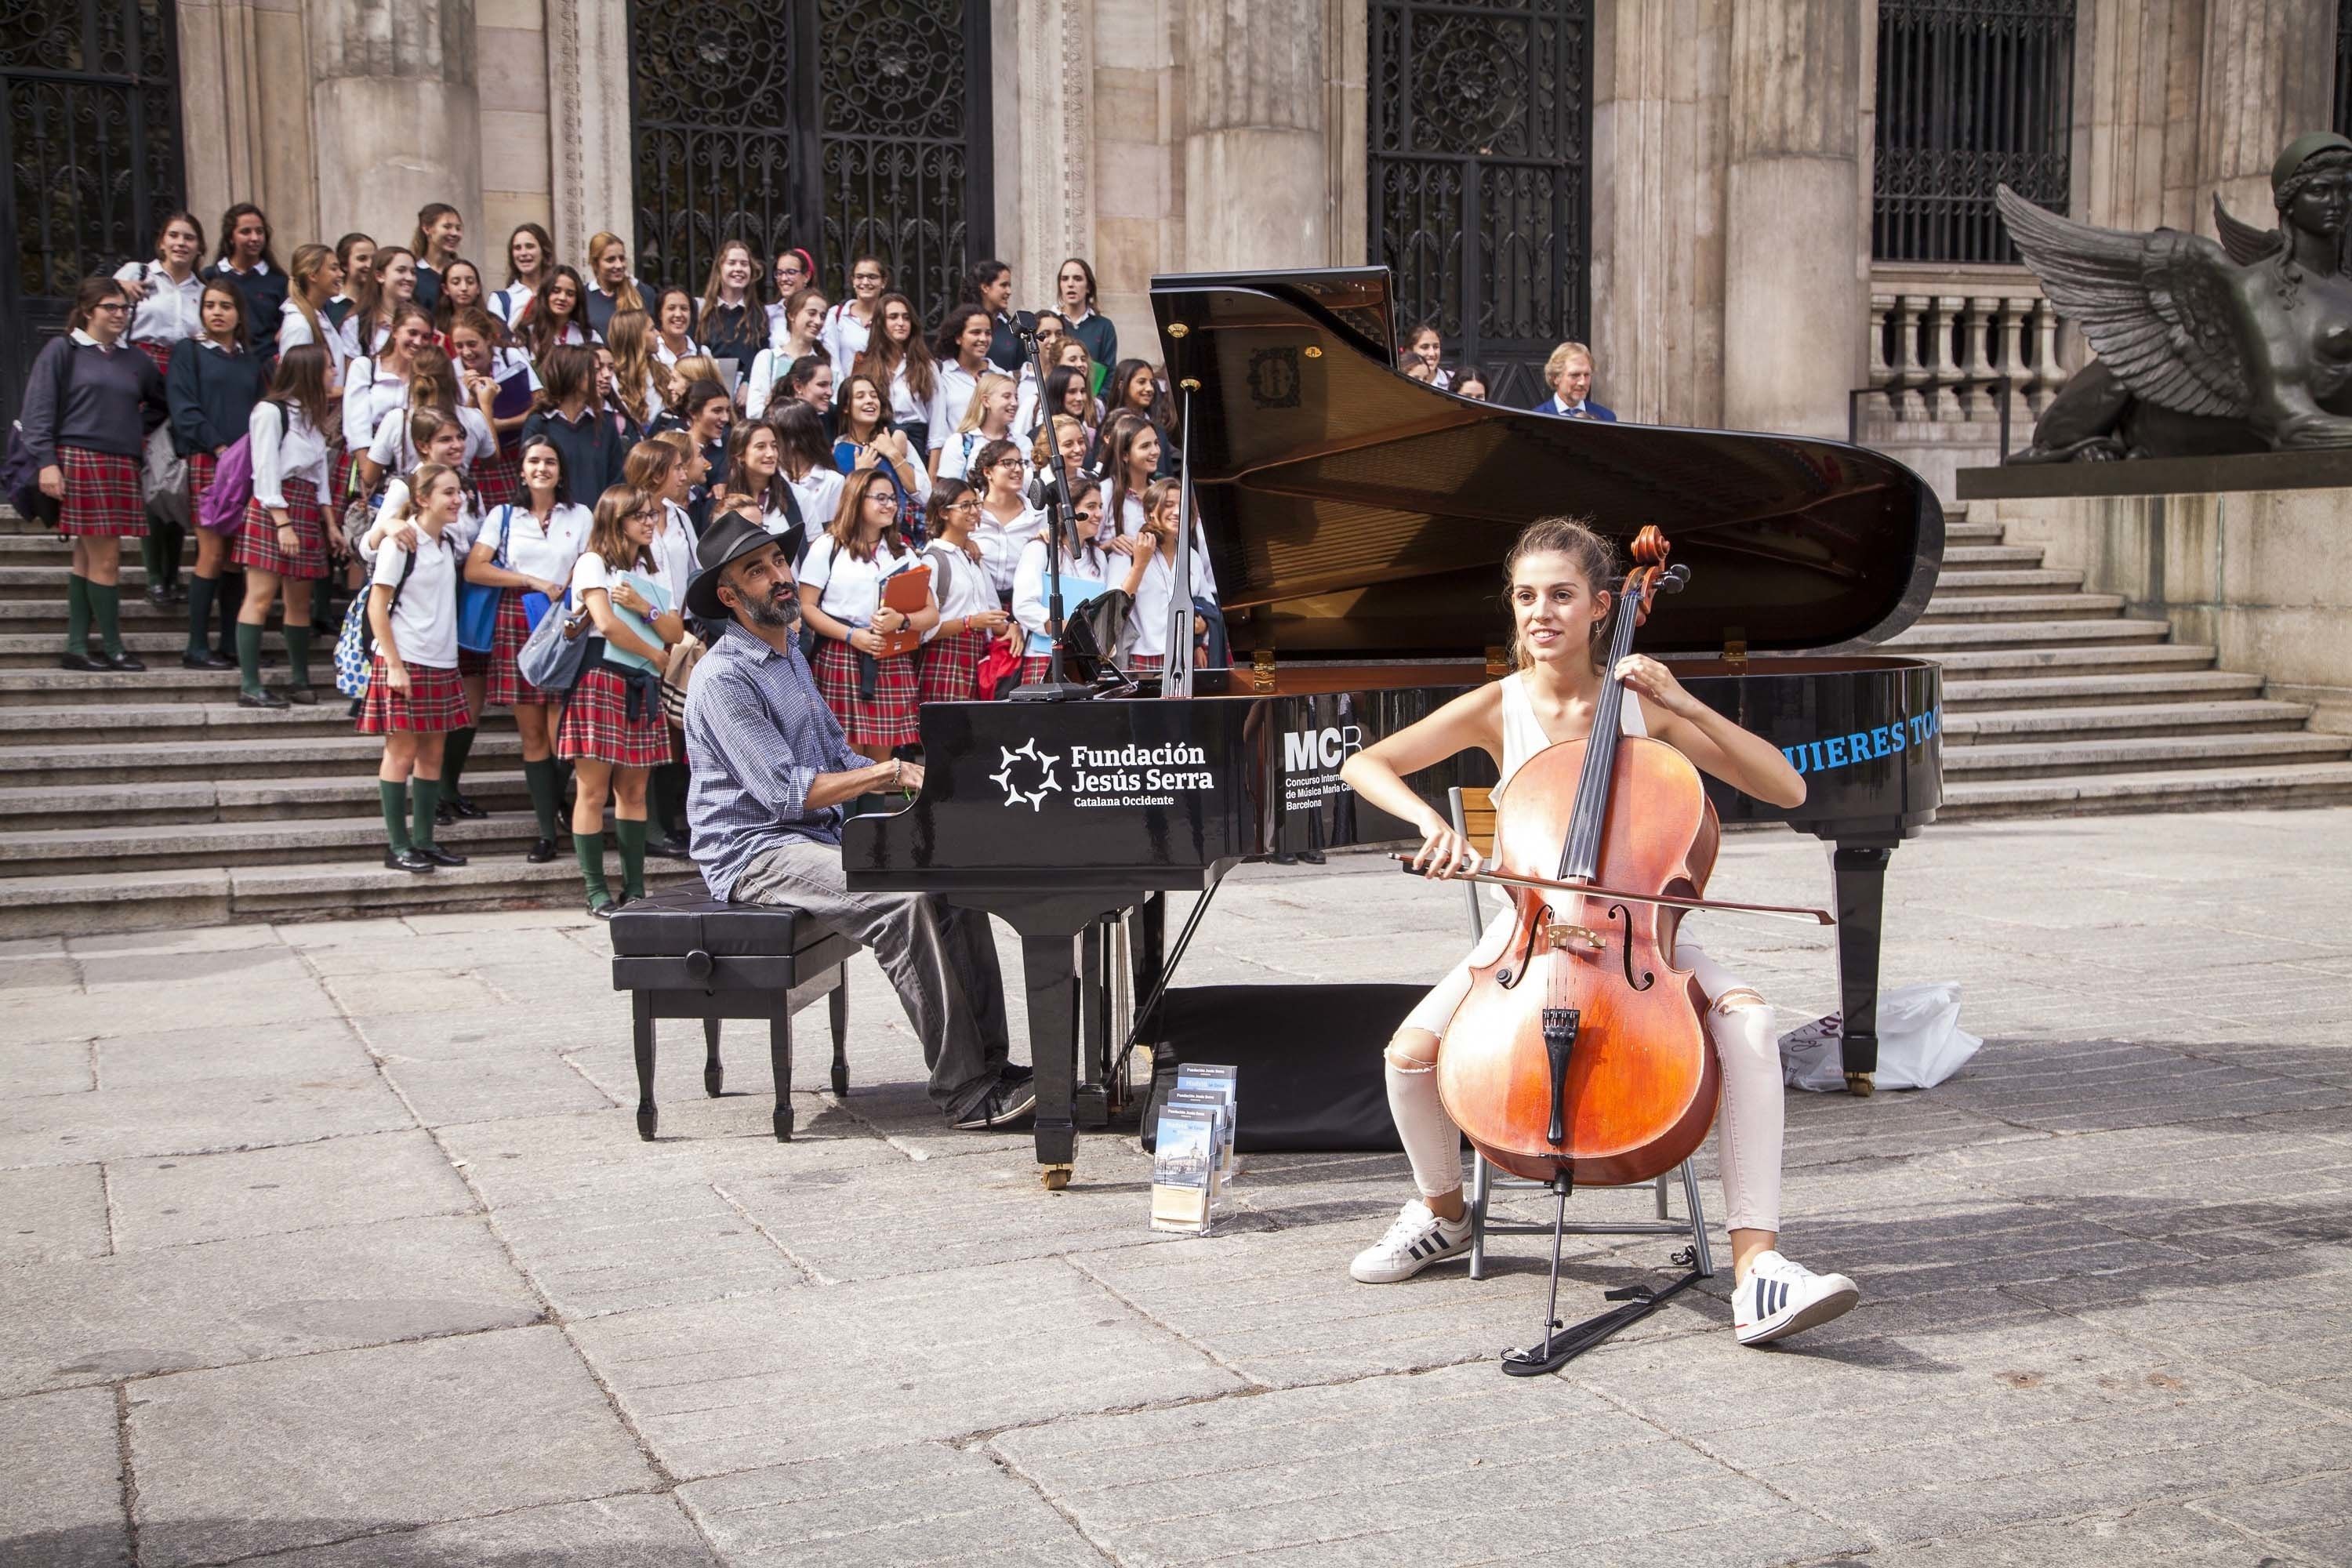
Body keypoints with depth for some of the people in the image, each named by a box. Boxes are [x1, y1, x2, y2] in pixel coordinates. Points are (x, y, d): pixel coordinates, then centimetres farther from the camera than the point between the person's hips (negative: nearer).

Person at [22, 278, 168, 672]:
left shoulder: (135, 361, 15)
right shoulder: (62, 351, 1)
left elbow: (161, 404, 29)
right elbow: (38, 409, -5)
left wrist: (139, 428, 12)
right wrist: (46, 462, -13)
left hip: (123, 466, 6)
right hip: (79, 460, -5)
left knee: (88, 558, 8)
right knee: (105, 558, -7)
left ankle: (77, 647, 10)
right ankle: (113, 649, 0)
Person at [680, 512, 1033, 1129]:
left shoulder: (788, 655, 18)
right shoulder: (723, 678, -14)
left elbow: (836, 758, 20)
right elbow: (789, 793, -21)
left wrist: (918, 777, 4)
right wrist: (889, 771, -21)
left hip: (818, 836, 9)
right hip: (754, 852, -9)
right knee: (904, 901, -29)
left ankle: (988, 1063, -8)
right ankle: (962, 1091, -27)